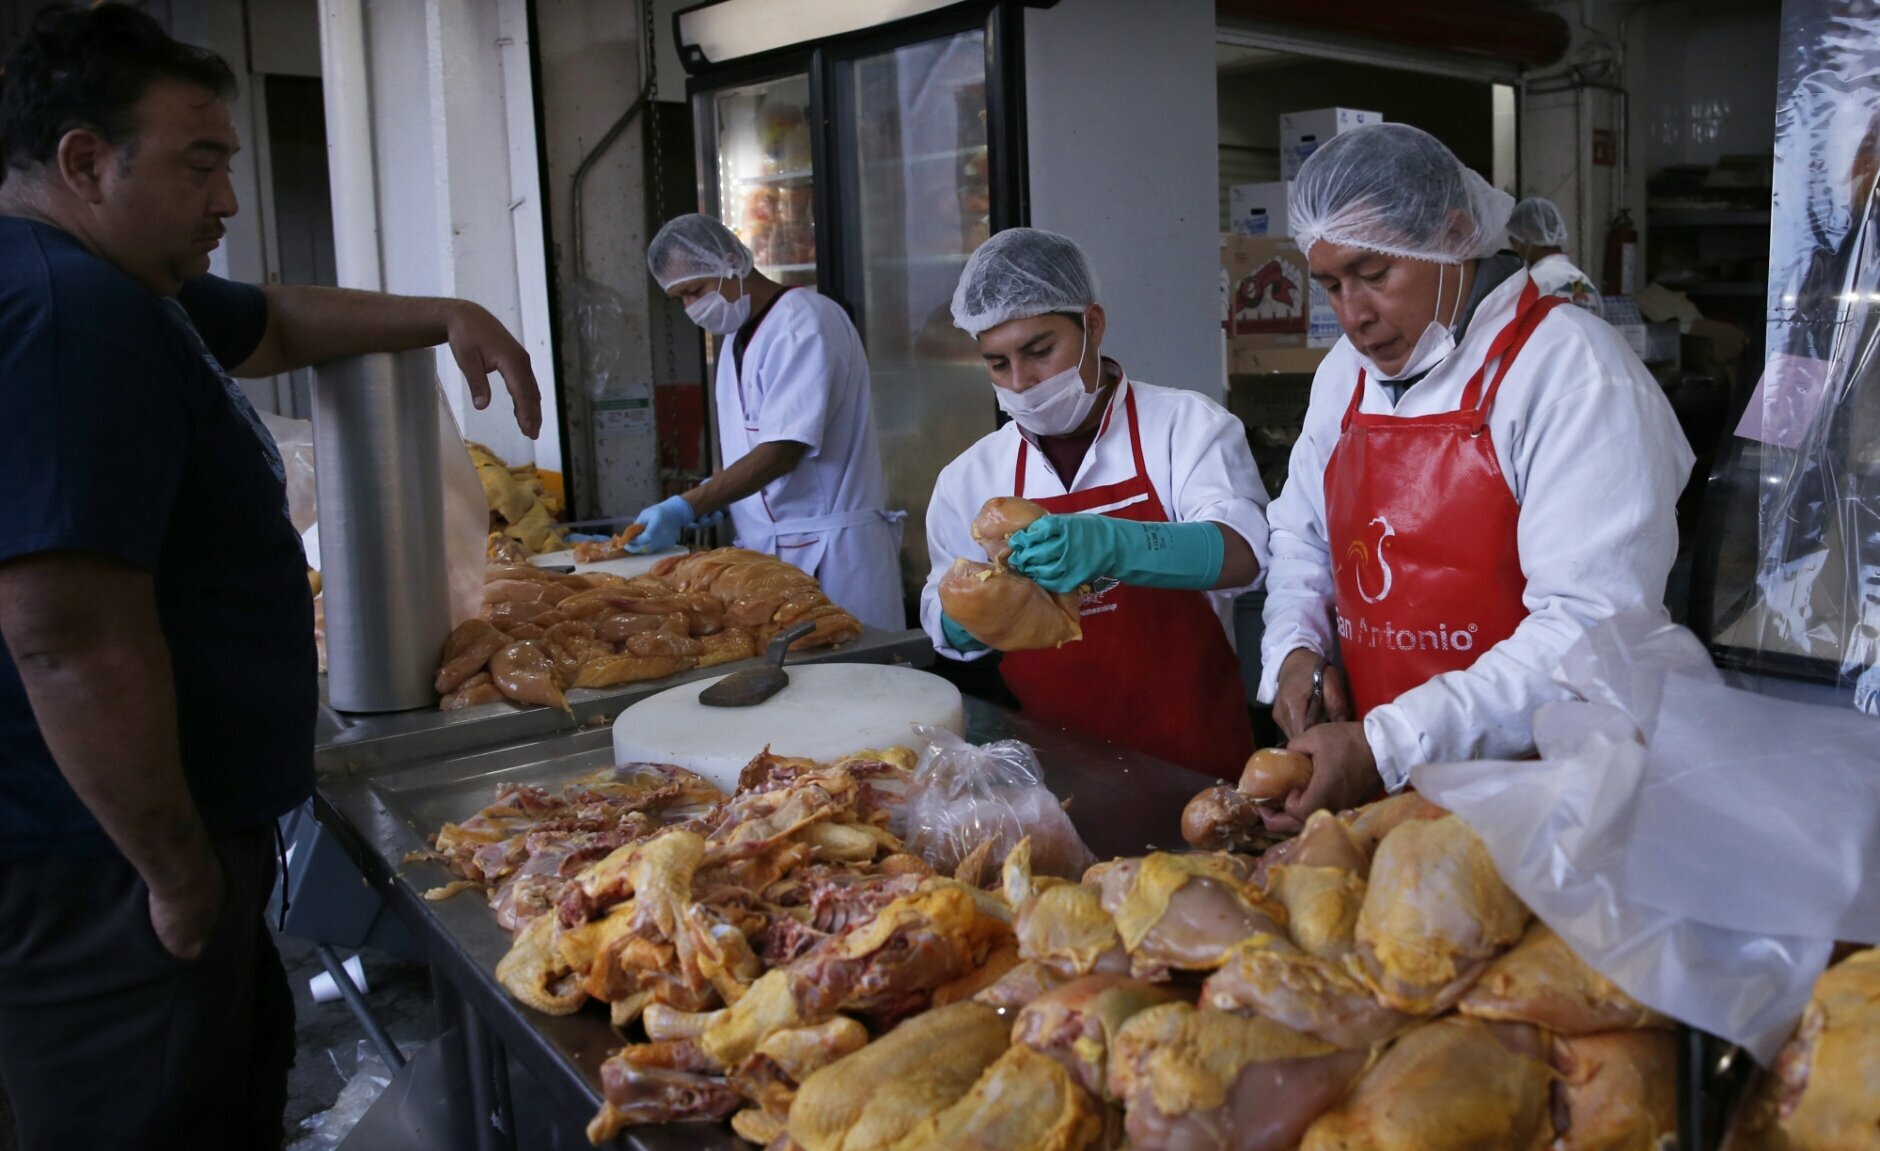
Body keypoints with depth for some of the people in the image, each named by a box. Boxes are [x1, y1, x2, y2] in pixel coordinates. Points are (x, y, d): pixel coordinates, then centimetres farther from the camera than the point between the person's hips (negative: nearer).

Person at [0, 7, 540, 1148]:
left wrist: (444, 316, 15)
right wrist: (178, 871, -21)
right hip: (112, 872, -10)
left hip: (177, 835, 11)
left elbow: (277, 322, 29)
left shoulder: (115, 288, 11)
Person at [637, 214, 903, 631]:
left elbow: (783, 451, -22)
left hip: (829, 552, -8)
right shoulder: (736, 338, 15)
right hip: (767, 548, 8)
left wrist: (686, 508, -24)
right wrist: (711, 498, 1)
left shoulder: (803, 320, -14)